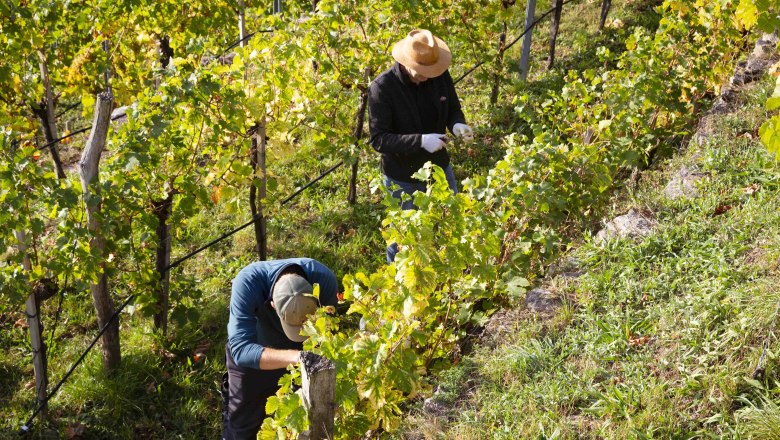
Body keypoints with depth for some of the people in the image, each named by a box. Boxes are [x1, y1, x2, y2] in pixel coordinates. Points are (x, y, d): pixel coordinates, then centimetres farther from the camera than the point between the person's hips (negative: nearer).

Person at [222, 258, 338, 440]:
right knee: (242, 425, 12)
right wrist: (295, 357, -61)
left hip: (302, 351, 2)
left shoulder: (324, 279, -33)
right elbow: (240, 349, -47)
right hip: (250, 355, -1)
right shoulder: (247, 282, -41)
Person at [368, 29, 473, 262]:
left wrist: (457, 124, -21)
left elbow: (453, 108, 4)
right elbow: (378, 139, -24)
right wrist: (420, 141, -36)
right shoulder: (382, 88, -26)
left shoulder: (440, 75, -12)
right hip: (403, 179, -4)